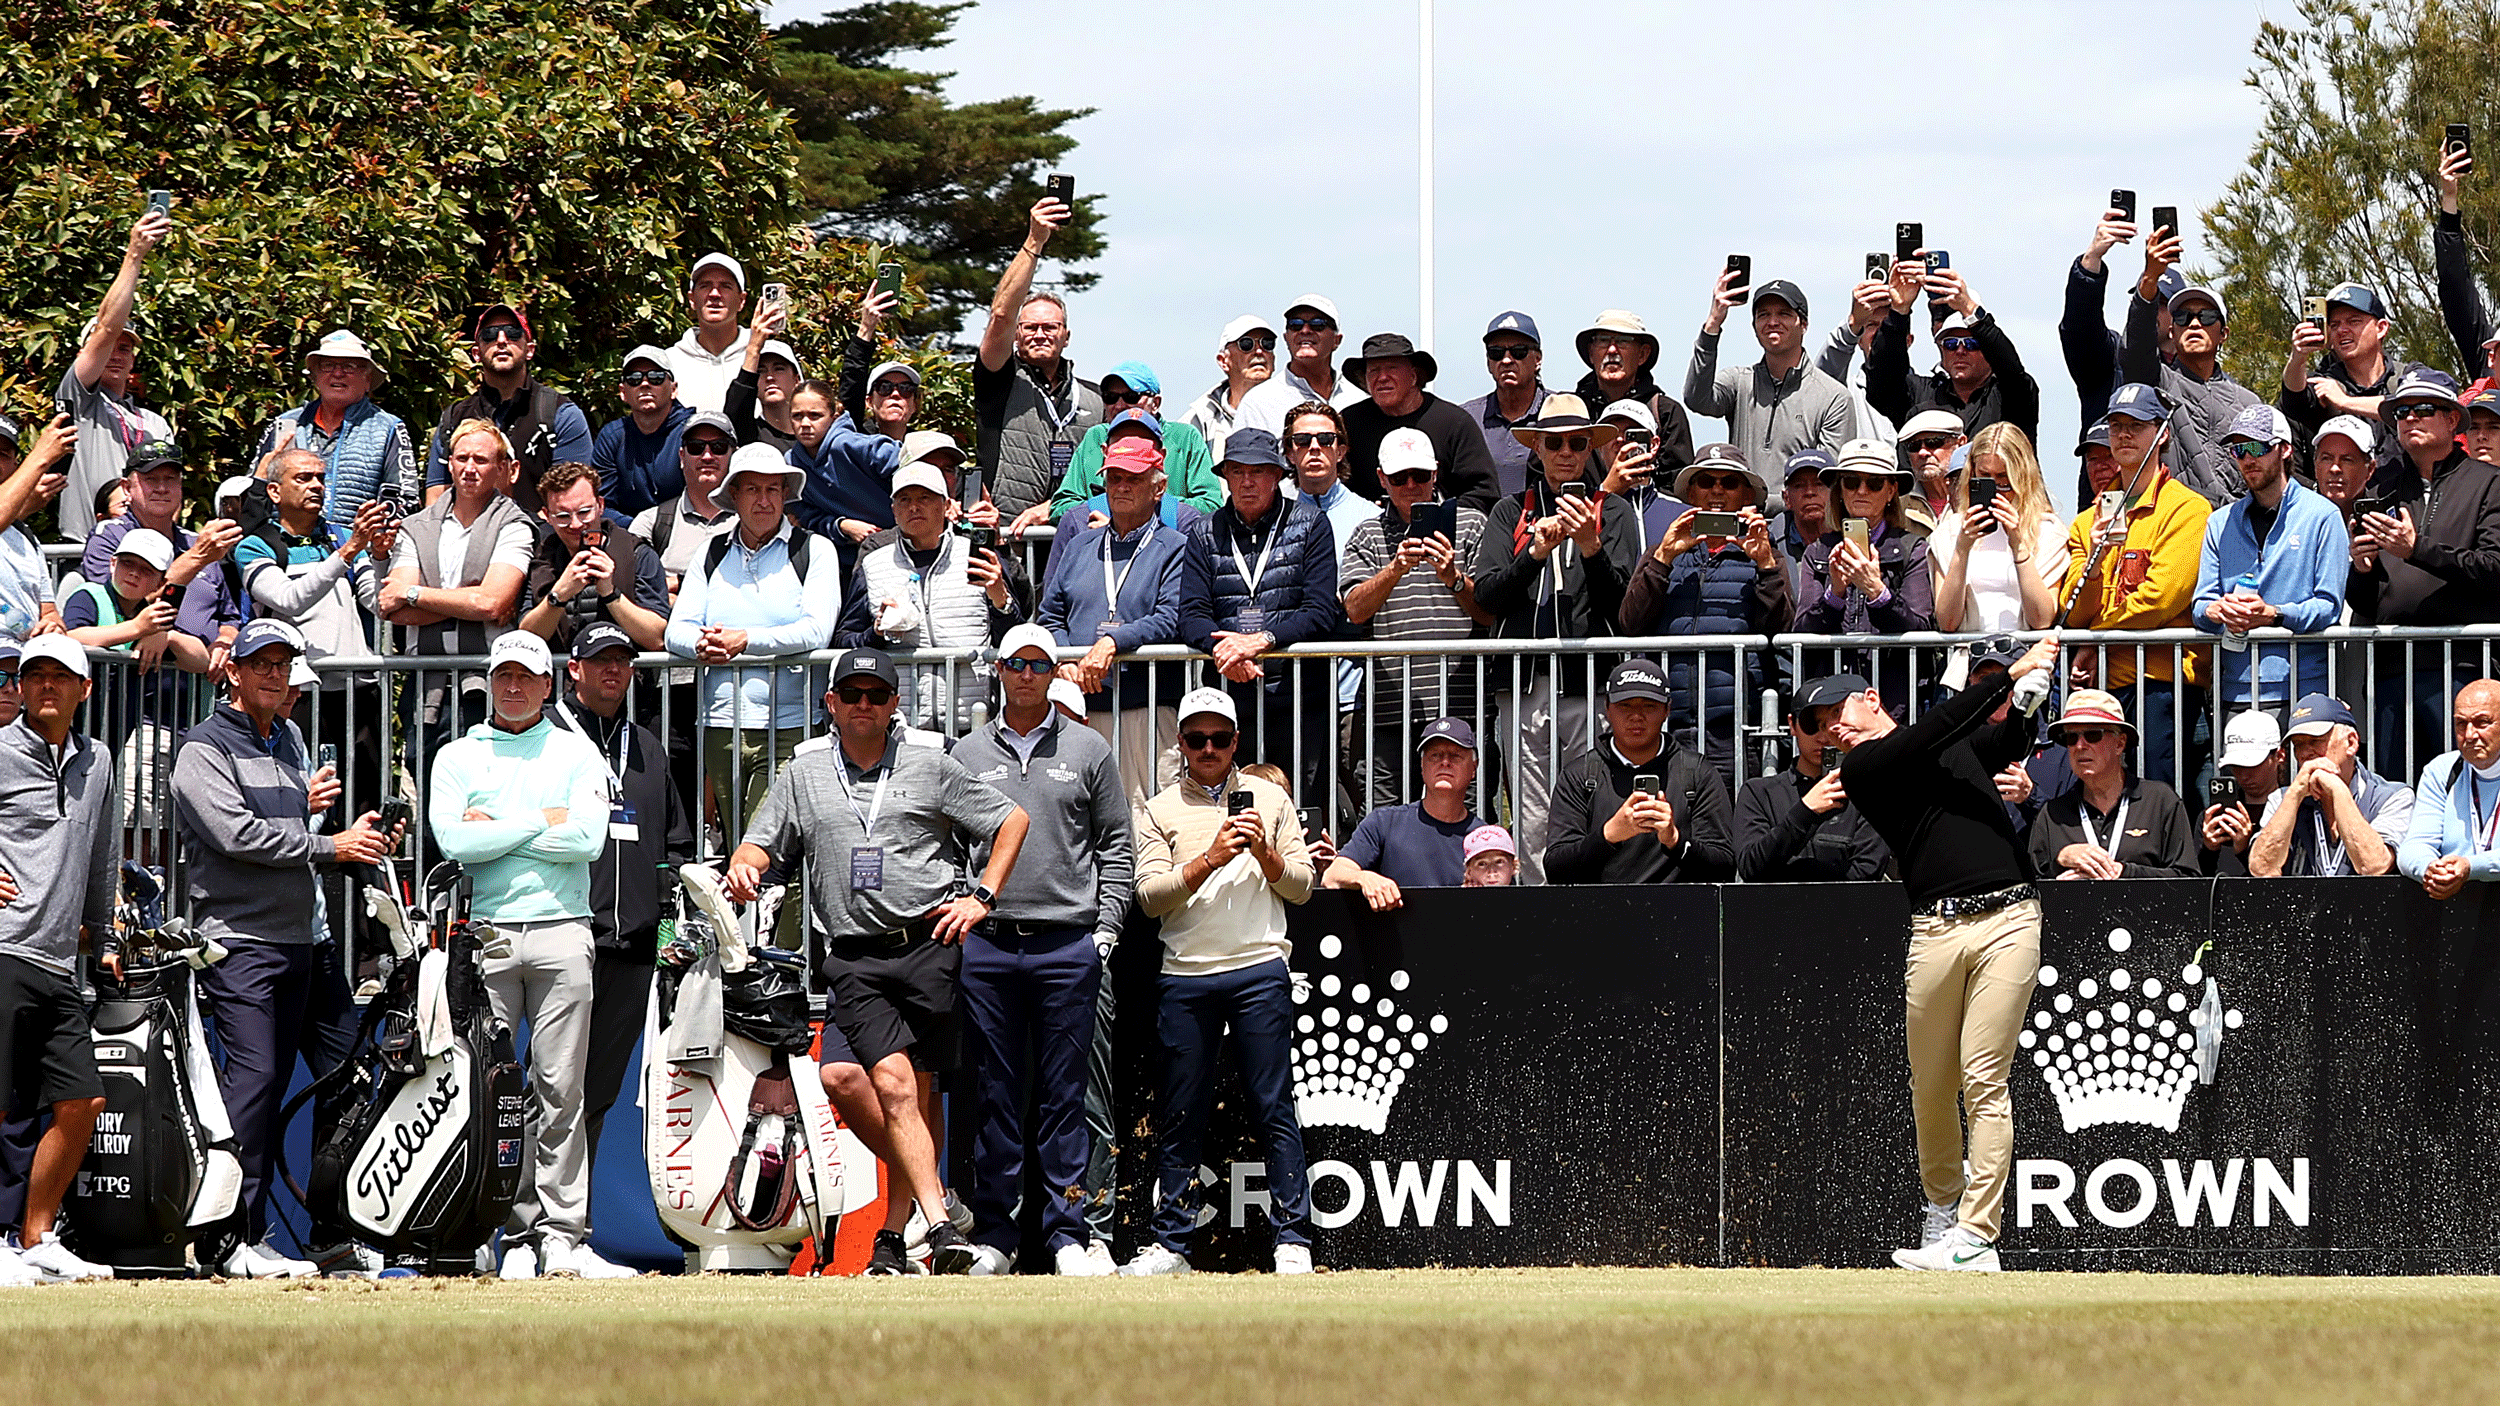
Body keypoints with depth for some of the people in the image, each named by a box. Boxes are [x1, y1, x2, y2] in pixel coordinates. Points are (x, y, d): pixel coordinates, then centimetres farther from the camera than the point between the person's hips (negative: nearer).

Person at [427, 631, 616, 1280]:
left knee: (561, 1090, -2)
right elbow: (453, 841, -4)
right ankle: (518, 1234, 0)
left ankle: (563, 1234, -2)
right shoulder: (457, 757, 12)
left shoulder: (576, 754, 12)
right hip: (487, 934, 0)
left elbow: (587, 838, -4)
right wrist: (540, 824, -4)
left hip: (561, 930, 0)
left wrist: (496, 829, -3)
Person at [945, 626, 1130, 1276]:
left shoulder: (1087, 749, 9)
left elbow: (1118, 846, 9)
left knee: (1063, 1094, -1)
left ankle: (1069, 1231, 1)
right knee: (997, 1094, 3)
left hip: (1069, 946, -1)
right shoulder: (968, 754, 12)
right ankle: (993, 1234, 6)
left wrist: (1105, 929, 0)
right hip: (987, 945, 1)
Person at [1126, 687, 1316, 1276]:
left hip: (1259, 969, -1)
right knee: (1180, 1116, 4)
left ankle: (1292, 1239, -2)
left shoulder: (1270, 798, 12)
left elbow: (1301, 886, 8)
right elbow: (1150, 895, -2)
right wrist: (1210, 859, -14)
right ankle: (1171, 1244, 9)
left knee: (1274, 1111, -4)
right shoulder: (1160, 811, 10)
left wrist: (1264, 854, -10)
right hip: (1185, 977, 1)